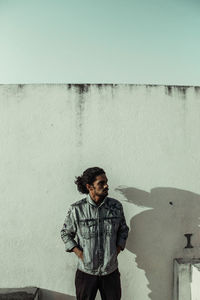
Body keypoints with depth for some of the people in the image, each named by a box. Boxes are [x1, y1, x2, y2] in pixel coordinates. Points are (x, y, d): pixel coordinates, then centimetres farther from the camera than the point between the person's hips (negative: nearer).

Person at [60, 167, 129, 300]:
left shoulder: (116, 206, -6)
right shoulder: (76, 209, -13)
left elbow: (123, 229, 9)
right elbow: (66, 233, 1)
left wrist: (118, 248, -2)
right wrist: (78, 252, -7)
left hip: (111, 271, 2)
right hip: (86, 272, -1)